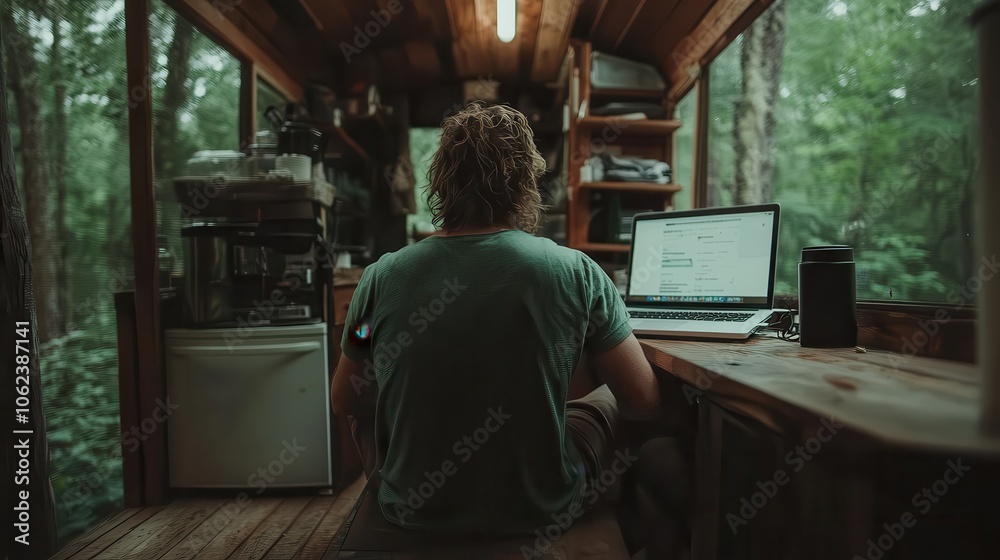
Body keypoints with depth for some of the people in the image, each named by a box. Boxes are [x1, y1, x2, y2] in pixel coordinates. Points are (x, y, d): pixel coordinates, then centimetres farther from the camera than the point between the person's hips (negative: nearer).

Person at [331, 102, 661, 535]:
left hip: (412, 508, 2)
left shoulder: (381, 277, -13)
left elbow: (344, 403, 1)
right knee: (605, 401, 27)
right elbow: (644, 404, -9)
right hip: (539, 511, -1)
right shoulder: (579, 274, -18)